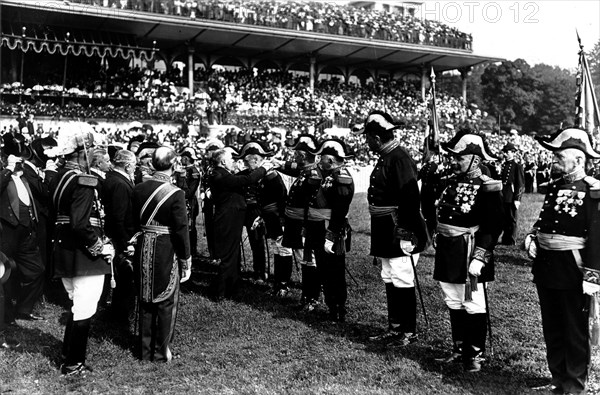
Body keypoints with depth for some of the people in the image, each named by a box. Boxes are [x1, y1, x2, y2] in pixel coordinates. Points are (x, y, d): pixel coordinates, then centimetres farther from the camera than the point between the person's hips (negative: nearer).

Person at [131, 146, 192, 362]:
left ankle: (145, 350, 27)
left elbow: (133, 223, 5)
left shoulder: (138, 189, 0)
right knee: (166, 304, 10)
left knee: (145, 303, 16)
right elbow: (181, 231, -15)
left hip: (143, 251, 5)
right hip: (166, 253, -5)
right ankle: (161, 352, 19)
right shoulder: (175, 194, -16)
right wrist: (186, 262, -7)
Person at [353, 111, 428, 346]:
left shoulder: (399, 159, -18)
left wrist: (407, 234, -24)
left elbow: (411, 199, -24)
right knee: (390, 282, 16)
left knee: (403, 283, 0)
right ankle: (394, 328, 27)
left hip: (401, 236, -10)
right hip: (387, 236, 10)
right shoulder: (385, 158, 13)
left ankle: (409, 332, 13)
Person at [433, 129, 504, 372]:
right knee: (454, 304, 16)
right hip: (447, 252, 8)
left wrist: (480, 257, -24)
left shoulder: (487, 189, -14)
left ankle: (476, 354, 17)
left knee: (473, 306, 3)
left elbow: (492, 228, -19)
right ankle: (459, 349, 29)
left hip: (469, 254, -7)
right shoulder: (450, 182, 9)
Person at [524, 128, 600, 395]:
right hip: (546, 269, 7)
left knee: (575, 332, 9)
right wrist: (531, 238, -1)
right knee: (552, 330, 18)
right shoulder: (554, 186, 8)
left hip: (573, 273, -7)